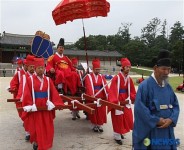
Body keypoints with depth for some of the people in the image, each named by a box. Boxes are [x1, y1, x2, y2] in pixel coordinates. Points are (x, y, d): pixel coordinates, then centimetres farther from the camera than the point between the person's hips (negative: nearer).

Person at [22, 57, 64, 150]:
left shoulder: (48, 80, 5)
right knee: (36, 127, 5)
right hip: (35, 107, -3)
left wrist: (52, 103, -9)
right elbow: (27, 94, -9)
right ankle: (36, 142, 30)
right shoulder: (30, 80, -5)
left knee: (47, 127, 9)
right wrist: (29, 105, -16)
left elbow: (54, 93, 2)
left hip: (46, 107, 3)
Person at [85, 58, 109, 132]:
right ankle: (94, 126, 19)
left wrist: (107, 94, -16)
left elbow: (105, 85, -1)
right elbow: (88, 86, -16)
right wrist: (92, 95, -30)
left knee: (101, 111, 6)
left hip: (101, 97, 4)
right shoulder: (88, 76, -3)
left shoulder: (101, 76, 9)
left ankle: (100, 125, 18)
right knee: (94, 112, 6)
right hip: (93, 97, -3)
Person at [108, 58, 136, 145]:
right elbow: (112, 91, -19)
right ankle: (117, 137, 18)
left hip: (126, 102, 6)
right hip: (117, 102, -6)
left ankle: (120, 132, 34)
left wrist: (129, 99, -3)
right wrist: (114, 102, -23)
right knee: (118, 119, 3)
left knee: (127, 118, 11)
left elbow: (132, 92, 10)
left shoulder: (129, 79, 3)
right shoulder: (116, 78, -16)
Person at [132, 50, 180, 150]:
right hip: (149, 129, -6)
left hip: (166, 129, 6)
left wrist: (170, 120, -10)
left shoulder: (168, 86, 6)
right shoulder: (145, 85, -15)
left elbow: (175, 105, 7)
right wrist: (157, 121, -17)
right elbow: (140, 108, -20)